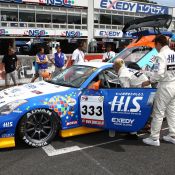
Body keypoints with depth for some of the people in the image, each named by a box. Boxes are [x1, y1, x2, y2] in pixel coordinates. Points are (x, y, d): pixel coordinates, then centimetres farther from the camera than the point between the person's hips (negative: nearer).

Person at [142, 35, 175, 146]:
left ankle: (154, 138, 8)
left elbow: (159, 73, -25)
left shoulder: (161, 55, -16)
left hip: (165, 86, -8)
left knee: (158, 113, 0)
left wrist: (149, 81, -14)